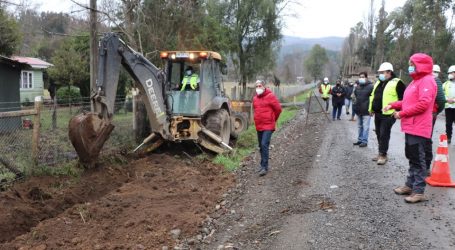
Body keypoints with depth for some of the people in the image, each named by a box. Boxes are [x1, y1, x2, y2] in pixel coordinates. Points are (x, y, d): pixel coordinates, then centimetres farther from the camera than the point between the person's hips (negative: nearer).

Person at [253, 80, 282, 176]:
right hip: (259, 126, 7)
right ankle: (263, 165, 25)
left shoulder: (270, 96, -9)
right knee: (261, 146, 13)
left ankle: (264, 167, -12)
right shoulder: (255, 98, 11)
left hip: (268, 126, -7)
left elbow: (278, 109, -5)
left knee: (264, 145, -16)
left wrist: (272, 119, 6)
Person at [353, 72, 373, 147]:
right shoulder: (357, 87, 10)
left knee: (365, 127, -4)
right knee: (360, 126, 16)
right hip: (358, 110, 7)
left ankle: (364, 141, 1)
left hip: (366, 111, -7)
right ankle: (360, 139, 26)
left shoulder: (370, 86, -11)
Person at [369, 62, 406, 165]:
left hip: (388, 115, -8)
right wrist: (371, 108, 22)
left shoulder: (397, 83, -10)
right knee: (379, 134, 13)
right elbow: (373, 96, 26)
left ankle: (383, 155, 2)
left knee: (384, 135, -6)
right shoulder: (378, 83, 16)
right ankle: (381, 153, 24)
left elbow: (403, 97, -13)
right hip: (377, 114, 8)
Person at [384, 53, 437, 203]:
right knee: (412, 157, 16)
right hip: (410, 127, 10)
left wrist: (402, 113, -19)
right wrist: (393, 105, 7)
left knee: (418, 159, -6)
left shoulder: (427, 81, -13)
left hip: (418, 128, -10)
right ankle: (410, 185, 26)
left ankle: (419, 191, -1)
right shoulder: (416, 81, 20)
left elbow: (423, 103, -23)